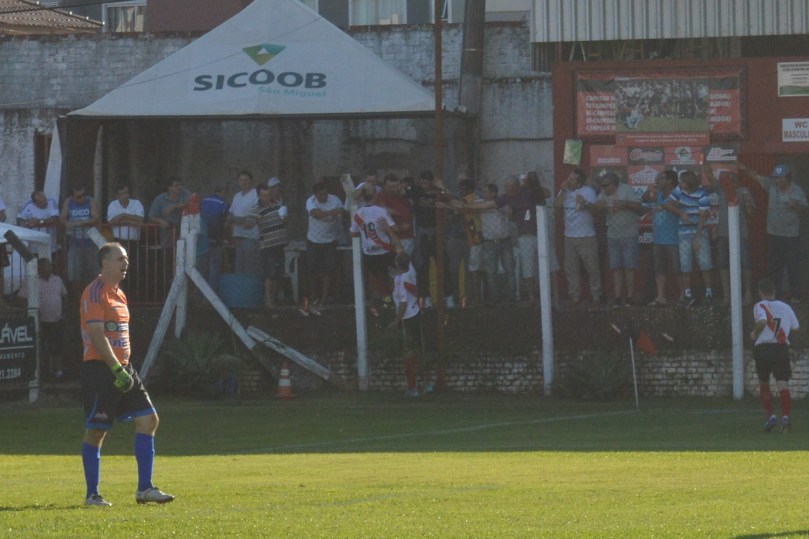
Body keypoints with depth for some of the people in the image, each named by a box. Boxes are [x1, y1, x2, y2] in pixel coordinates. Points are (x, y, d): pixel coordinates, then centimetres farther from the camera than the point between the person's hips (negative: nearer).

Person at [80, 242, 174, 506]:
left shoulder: (118, 294, 18)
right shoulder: (95, 293, -11)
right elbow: (97, 335, -19)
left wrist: (126, 367, 17)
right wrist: (117, 369, -23)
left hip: (122, 368, 9)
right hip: (100, 368, -9)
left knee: (148, 419, 1)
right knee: (96, 431, -2)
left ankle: (145, 488, 2)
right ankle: (92, 494, 6)